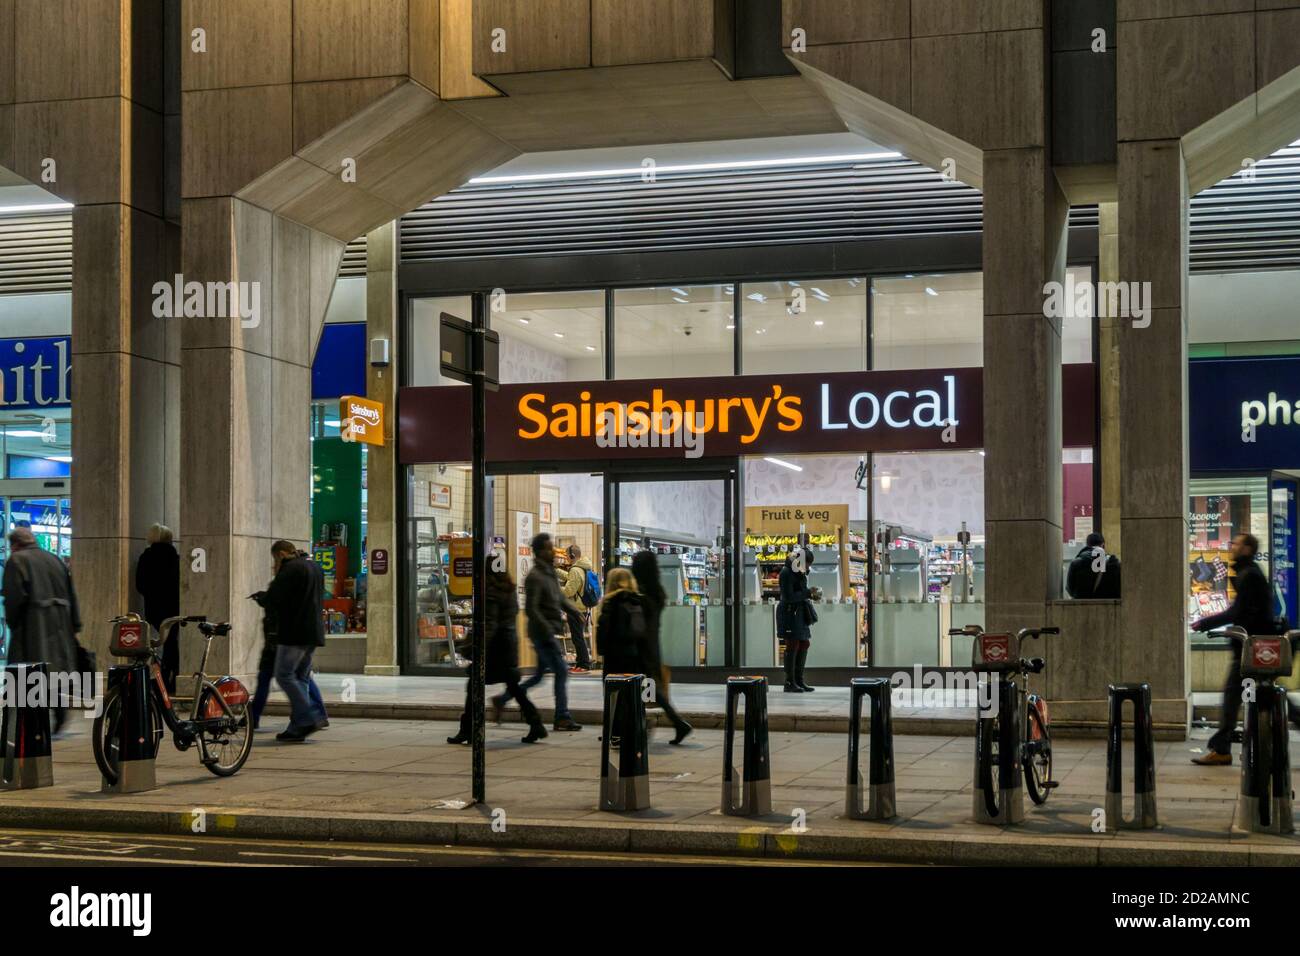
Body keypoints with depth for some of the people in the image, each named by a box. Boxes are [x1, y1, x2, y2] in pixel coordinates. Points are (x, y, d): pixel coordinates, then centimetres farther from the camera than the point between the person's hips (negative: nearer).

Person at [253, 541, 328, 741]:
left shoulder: (290, 569, -11)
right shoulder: (314, 567, 19)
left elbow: (272, 599, -15)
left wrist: (260, 596, 9)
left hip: (294, 632, -9)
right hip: (314, 633, 9)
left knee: (284, 675, -6)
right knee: (300, 678, 11)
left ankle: (310, 718, -13)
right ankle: (297, 727, 9)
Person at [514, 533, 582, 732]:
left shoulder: (550, 572, 15)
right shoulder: (535, 576, -15)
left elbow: (560, 599, 25)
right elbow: (530, 609, -21)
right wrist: (548, 629, -23)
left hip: (549, 632, 10)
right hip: (542, 633, -10)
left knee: (540, 674, 15)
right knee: (561, 670, -8)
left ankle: (502, 700, 23)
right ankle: (562, 718, -3)